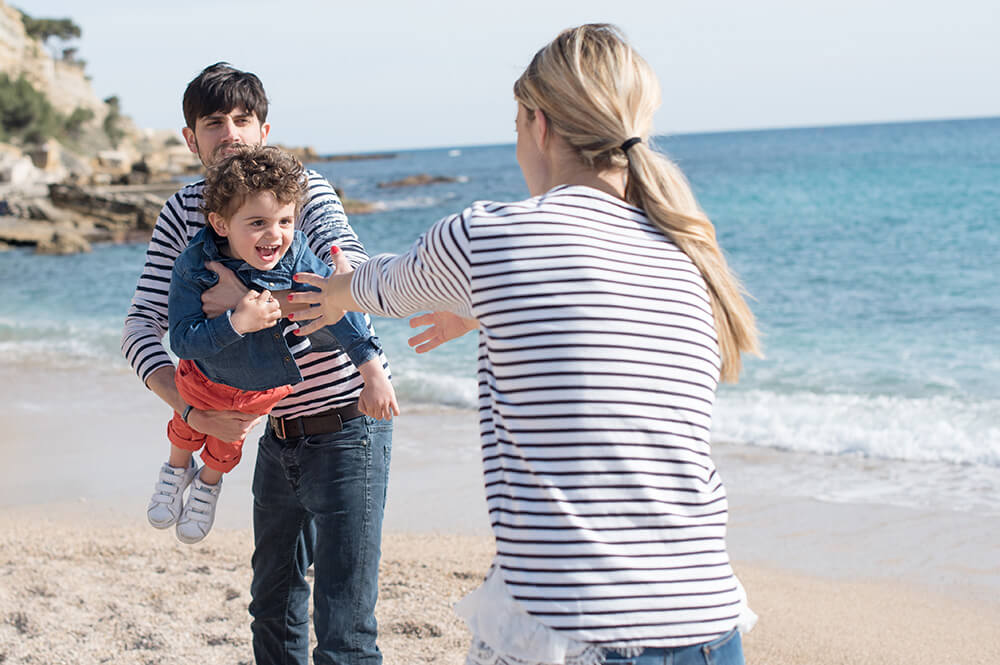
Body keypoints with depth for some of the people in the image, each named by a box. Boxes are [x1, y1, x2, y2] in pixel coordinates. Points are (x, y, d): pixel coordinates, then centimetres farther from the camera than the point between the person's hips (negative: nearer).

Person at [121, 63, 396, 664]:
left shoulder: (303, 186, -12)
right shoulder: (182, 216, 1)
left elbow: (350, 275, -31)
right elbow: (142, 328, -6)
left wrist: (251, 300, -36)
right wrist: (193, 408, -21)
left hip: (347, 427, -6)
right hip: (279, 433, 6)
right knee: (274, 609, 21)